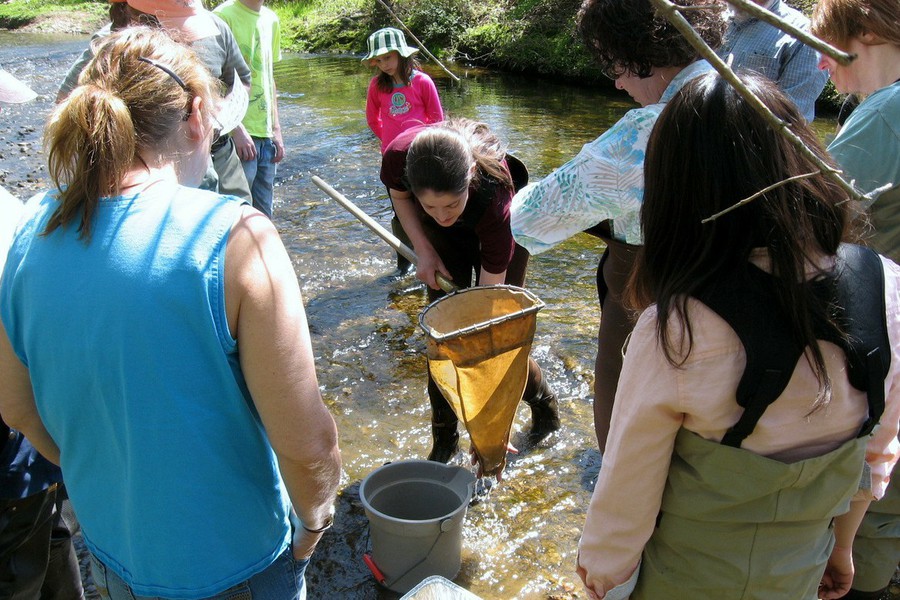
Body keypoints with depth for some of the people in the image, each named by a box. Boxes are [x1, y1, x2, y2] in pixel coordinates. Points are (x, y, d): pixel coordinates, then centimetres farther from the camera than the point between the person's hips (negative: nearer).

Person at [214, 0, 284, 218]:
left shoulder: (271, 20, 14)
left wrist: (276, 129, 15)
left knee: (263, 217, 11)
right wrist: (237, 130, -17)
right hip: (239, 135, -7)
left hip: (266, 135, 7)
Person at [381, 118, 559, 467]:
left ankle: (545, 406, 26)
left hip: (502, 233, -3)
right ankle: (444, 443, 12)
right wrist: (423, 250, -20)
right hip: (448, 241, 3)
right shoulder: (398, 156, -37)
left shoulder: (495, 199, -44)